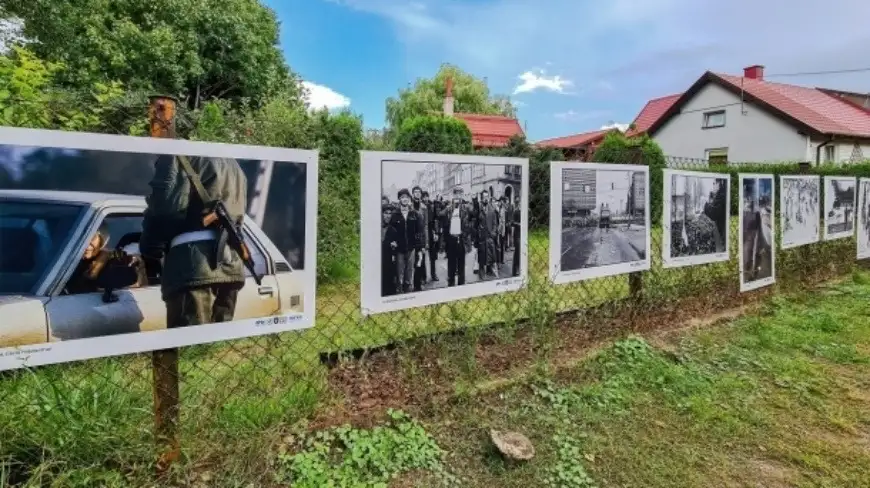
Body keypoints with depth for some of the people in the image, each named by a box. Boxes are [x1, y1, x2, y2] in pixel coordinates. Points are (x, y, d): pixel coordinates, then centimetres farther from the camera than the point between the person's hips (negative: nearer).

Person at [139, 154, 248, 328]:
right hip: (230, 264, 8)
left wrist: (150, 248, 5)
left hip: (194, 263, -8)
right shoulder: (234, 166, 27)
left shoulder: (181, 153, 2)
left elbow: (165, 206, -9)